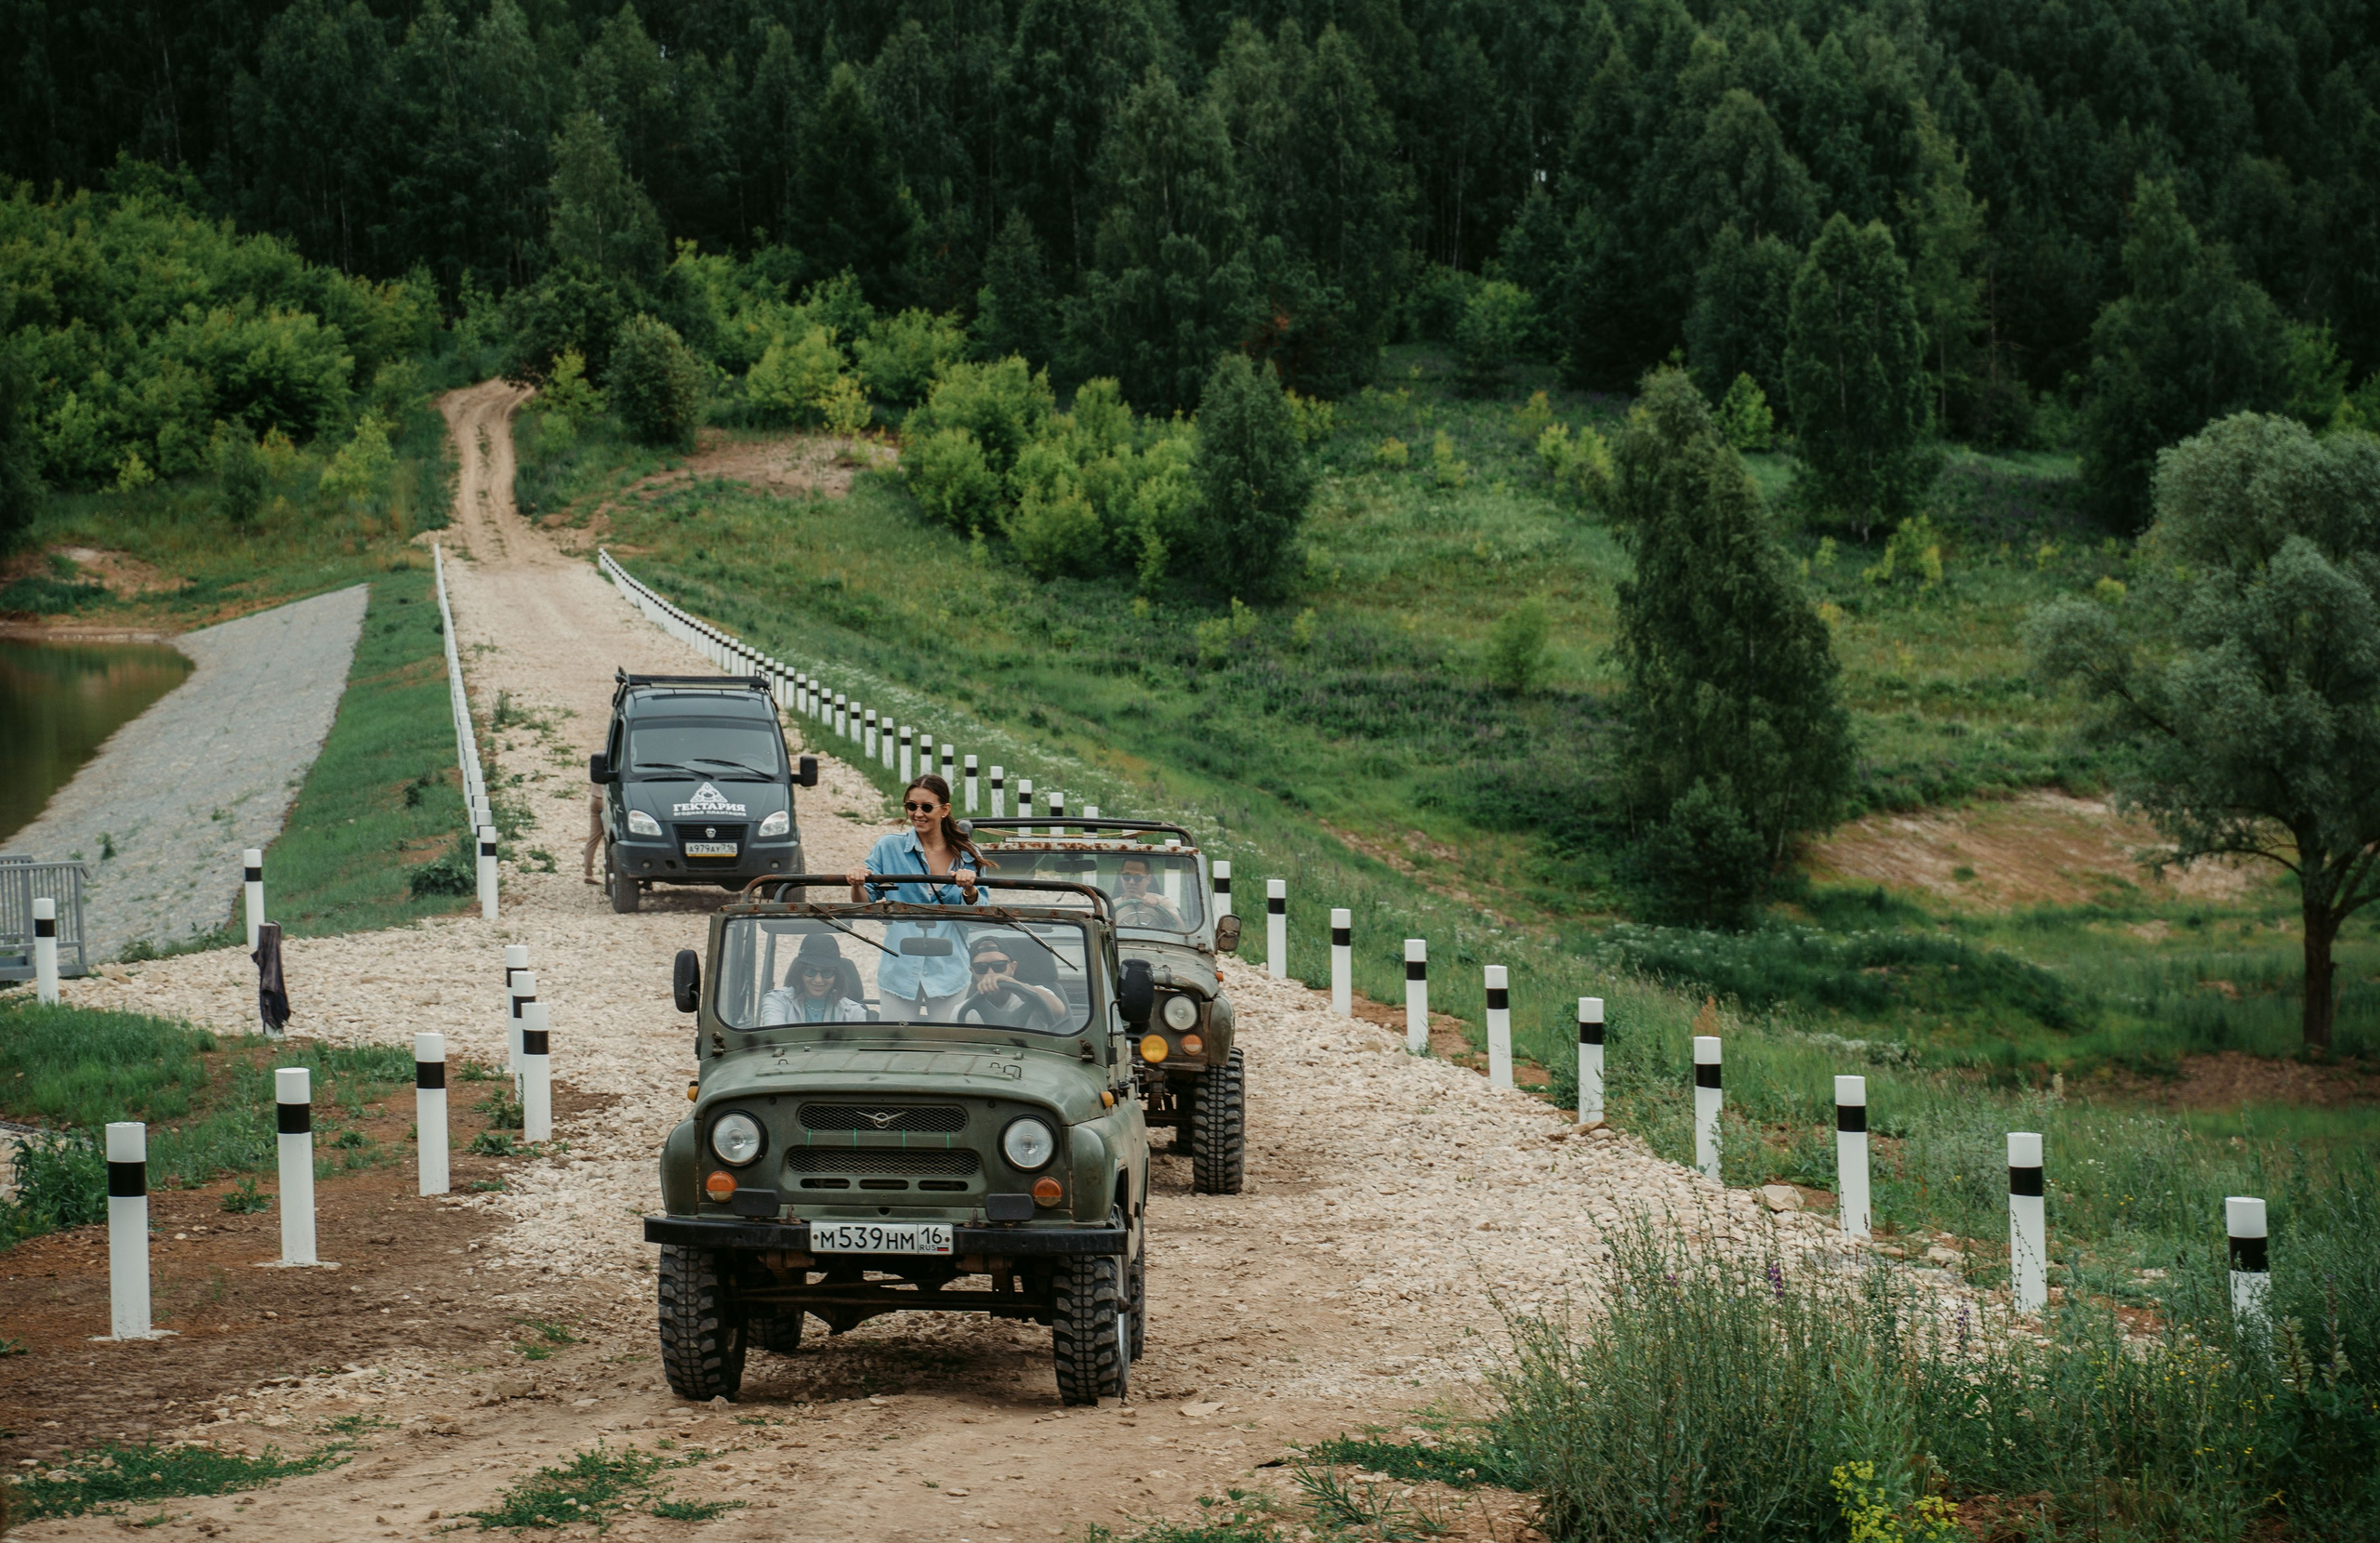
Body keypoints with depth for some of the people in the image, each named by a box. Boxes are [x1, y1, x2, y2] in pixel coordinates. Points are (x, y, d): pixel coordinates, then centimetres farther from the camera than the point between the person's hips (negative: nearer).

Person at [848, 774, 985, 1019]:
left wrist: (969, 891, -19)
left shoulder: (968, 856, 4)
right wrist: (857, 885, -16)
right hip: (899, 970, 0)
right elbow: (864, 903, 6)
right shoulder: (889, 847, 3)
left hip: (949, 974, 0)